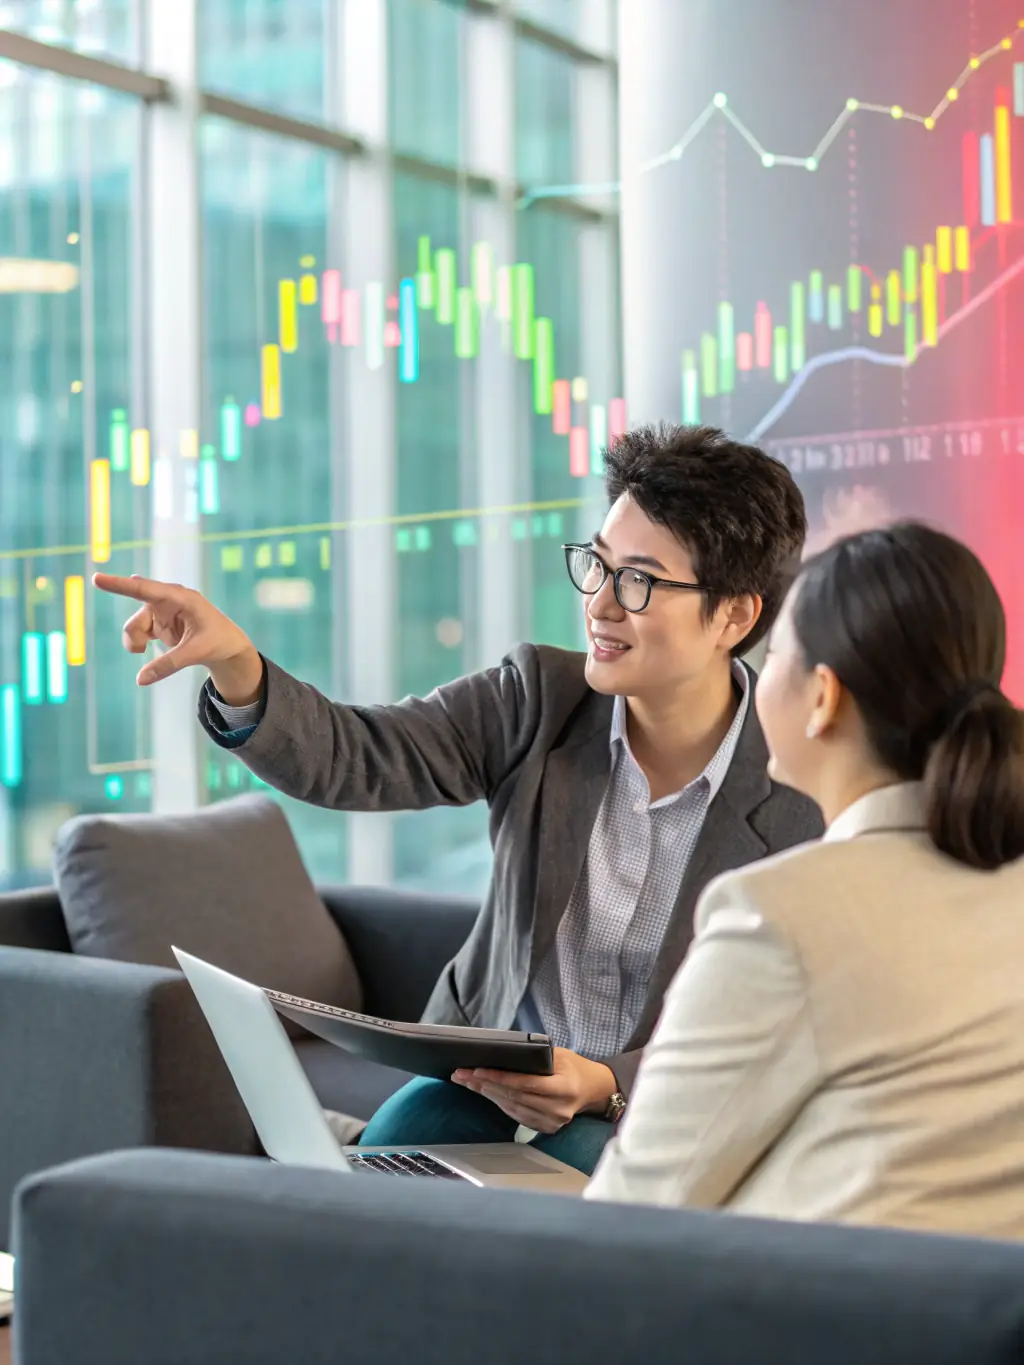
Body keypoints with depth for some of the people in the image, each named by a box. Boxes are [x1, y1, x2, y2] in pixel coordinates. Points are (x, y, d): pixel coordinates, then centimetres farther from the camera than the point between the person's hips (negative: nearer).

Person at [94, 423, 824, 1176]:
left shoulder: (802, 801, -18)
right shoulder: (540, 697, -7)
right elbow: (352, 757, -16)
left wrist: (606, 1087, -28)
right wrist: (234, 661, -35)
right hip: (489, 1065, 3)